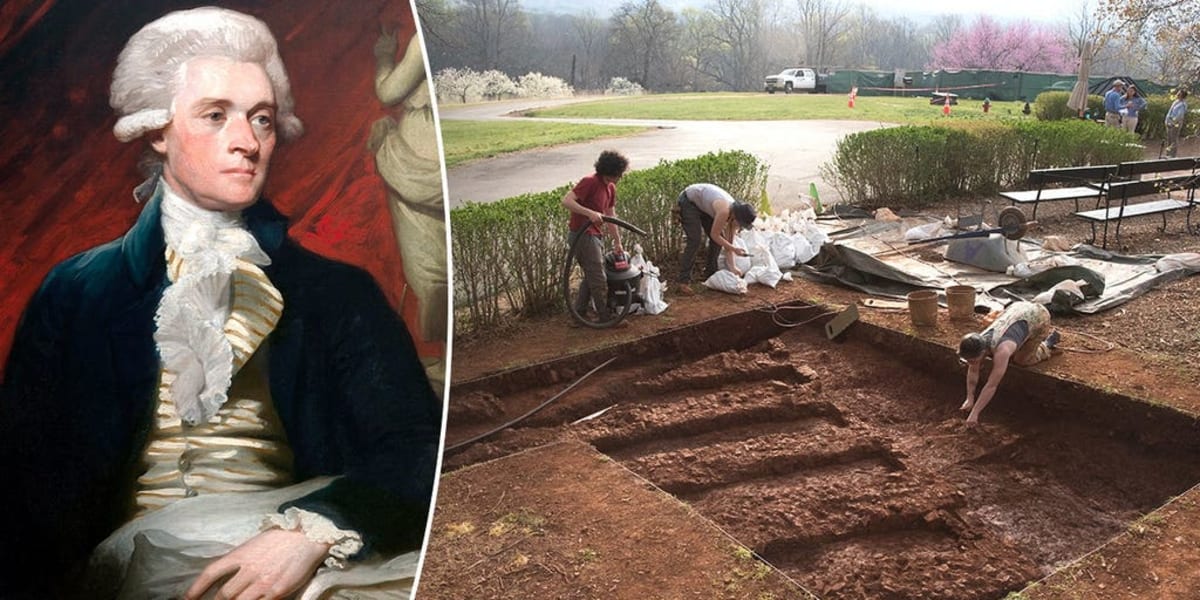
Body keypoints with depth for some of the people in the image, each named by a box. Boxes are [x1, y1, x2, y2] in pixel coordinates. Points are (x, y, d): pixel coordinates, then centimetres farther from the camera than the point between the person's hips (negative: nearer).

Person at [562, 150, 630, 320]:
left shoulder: (610, 188, 10)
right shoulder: (589, 182, -18)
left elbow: (611, 216, 18)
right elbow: (566, 200, -27)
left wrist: (617, 242, 21)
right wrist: (590, 213, -37)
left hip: (593, 236, 10)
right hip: (582, 235, -10)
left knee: (592, 276, 17)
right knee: (598, 279, -3)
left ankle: (578, 314, 25)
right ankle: (605, 317, 8)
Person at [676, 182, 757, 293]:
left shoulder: (735, 213, -11)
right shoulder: (724, 211, -35)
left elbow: (728, 241, -4)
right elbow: (714, 235, -24)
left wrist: (732, 266, -7)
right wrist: (734, 249, -24)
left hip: (702, 204, 8)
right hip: (688, 201, -8)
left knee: (718, 240, 2)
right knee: (695, 240, -20)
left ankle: (710, 274, 16)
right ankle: (684, 281, -17)